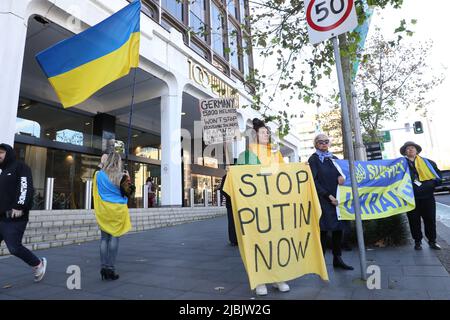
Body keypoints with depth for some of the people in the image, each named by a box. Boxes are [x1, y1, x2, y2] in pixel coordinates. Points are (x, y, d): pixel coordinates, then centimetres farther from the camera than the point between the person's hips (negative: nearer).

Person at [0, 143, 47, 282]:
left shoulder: (20, 167, -3)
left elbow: (26, 188, -15)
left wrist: (19, 207, -23)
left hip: (15, 217, -8)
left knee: (14, 248, -8)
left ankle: (38, 263, 14)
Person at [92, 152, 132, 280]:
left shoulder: (98, 175, 2)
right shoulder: (122, 176, -11)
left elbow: (97, 192, 13)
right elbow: (128, 193, -5)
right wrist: (127, 179, 4)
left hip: (103, 209, 4)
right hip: (117, 209, -4)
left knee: (104, 238, 10)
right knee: (114, 237, 2)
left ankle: (104, 266, 9)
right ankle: (111, 268, 2)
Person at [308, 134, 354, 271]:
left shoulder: (333, 158, 16)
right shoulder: (313, 159, 0)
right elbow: (314, 181, -7)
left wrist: (340, 175, -12)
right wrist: (328, 196, -13)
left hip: (336, 198, 6)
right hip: (322, 200, -5)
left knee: (338, 228, 7)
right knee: (324, 229, -6)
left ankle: (337, 259, 19)